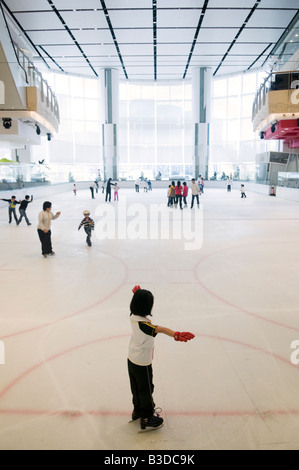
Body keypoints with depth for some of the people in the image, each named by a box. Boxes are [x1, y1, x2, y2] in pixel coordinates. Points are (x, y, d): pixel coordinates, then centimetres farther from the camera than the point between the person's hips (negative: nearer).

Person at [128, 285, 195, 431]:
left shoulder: (133, 316, -11)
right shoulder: (143, 324, -35)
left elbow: (137, 303, 10)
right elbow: (160, 329, -54)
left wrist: (137, 293, 30)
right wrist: (176, 335, -70)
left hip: (131, 360, 8)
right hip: (142, 363, -8)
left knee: (136, 388, 25)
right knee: (146, 390, 13)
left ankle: (137, 410, 46)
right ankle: (147, 417, 32)